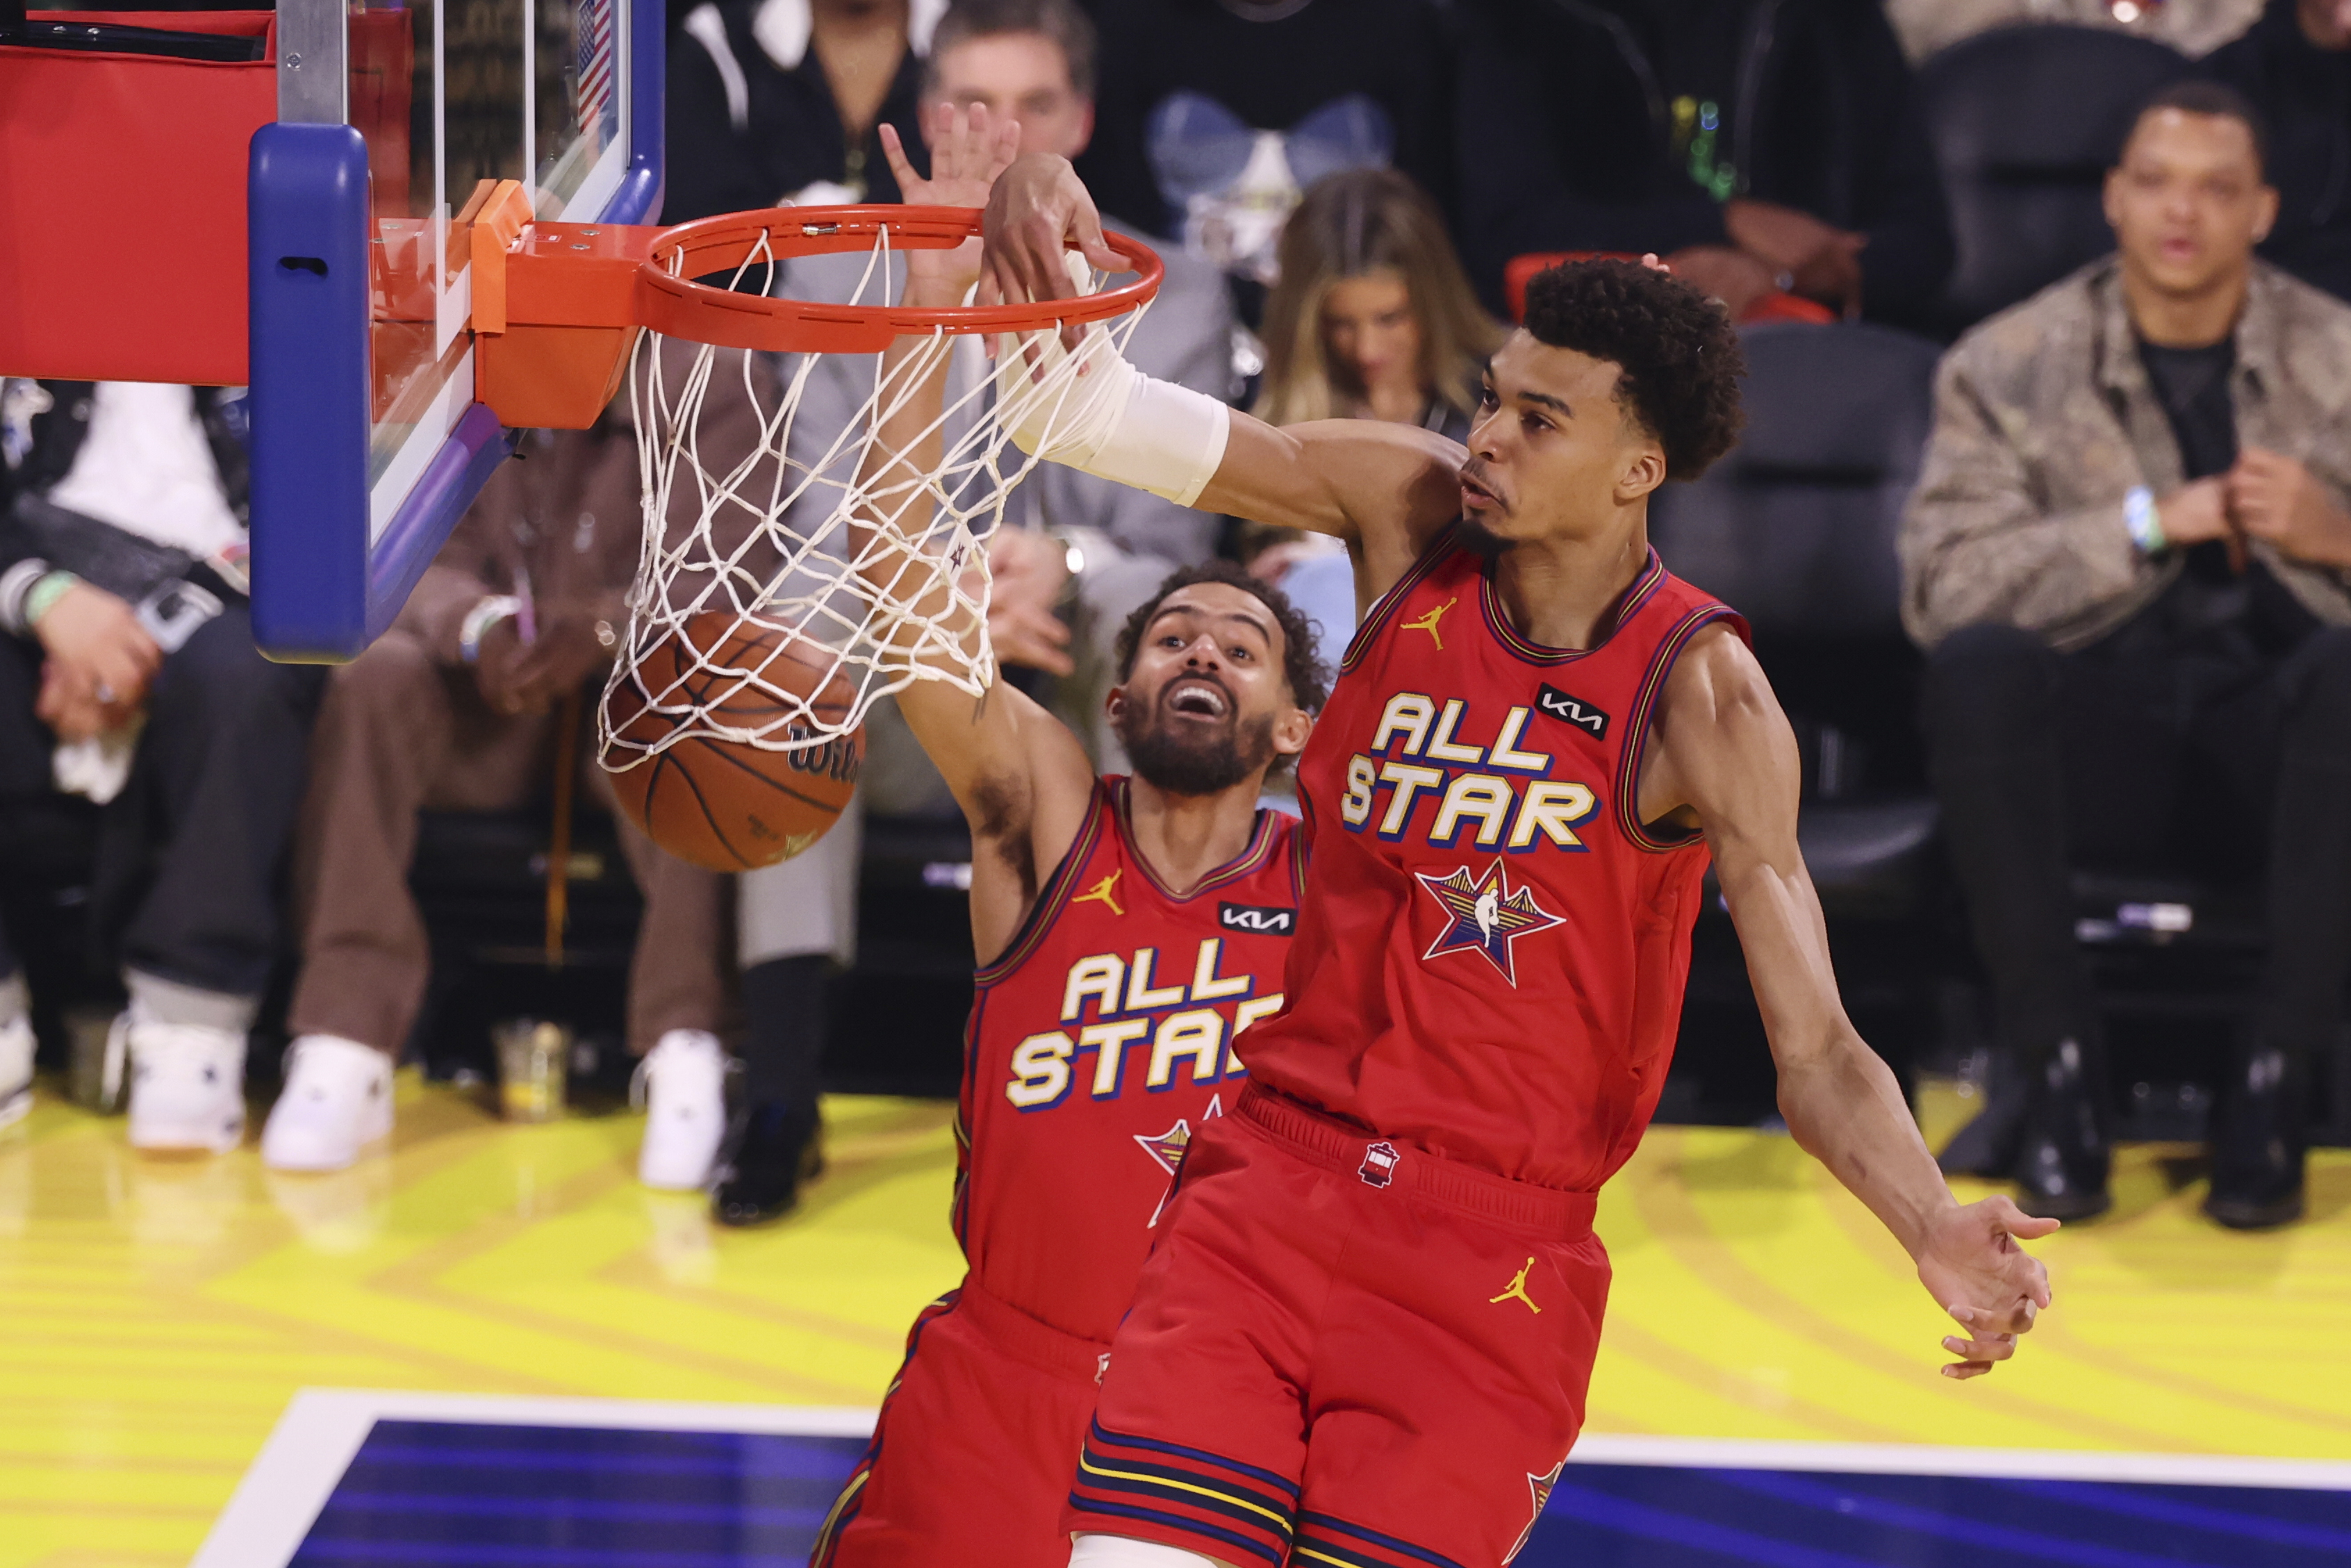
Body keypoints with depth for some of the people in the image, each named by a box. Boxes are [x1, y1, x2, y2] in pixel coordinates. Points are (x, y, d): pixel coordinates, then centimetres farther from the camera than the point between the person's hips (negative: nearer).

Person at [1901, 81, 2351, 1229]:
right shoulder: (2007, 368, 5)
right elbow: (1941, 585, -9)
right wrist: (2147, 525, -17)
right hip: (2097, 738, 0)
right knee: (1979, 663, -32)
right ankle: (2060, 1067, -22)